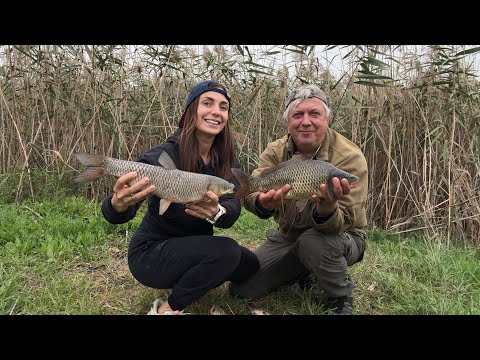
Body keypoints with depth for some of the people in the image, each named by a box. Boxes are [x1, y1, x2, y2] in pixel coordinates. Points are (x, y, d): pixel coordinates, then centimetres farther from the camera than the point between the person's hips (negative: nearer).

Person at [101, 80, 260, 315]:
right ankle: (168, 309, -7)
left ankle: (189, 281, 17)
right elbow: (114, 214, -31)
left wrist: (216, 212, -44)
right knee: (226, 251, -26)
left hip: (195, 248, 7)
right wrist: (118, 205, -56)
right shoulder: (164, 156, -23)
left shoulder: (227, 161, -5)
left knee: (250, 266, 0)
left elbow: (233, 208, -20)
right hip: (151, 252, -6)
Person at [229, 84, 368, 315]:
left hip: (341, 236, -3)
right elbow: (251, 194, -23)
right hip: (288, 235, 4)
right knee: (241, 289, -2)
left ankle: (341, 298, -6)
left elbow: (342, 223, -27)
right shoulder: (275, 151, -9)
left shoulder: (349, 157, -22)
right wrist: (264, 203, -48)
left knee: (312, 242, -38)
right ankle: (303, 272, 20)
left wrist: (327, 208, -51)